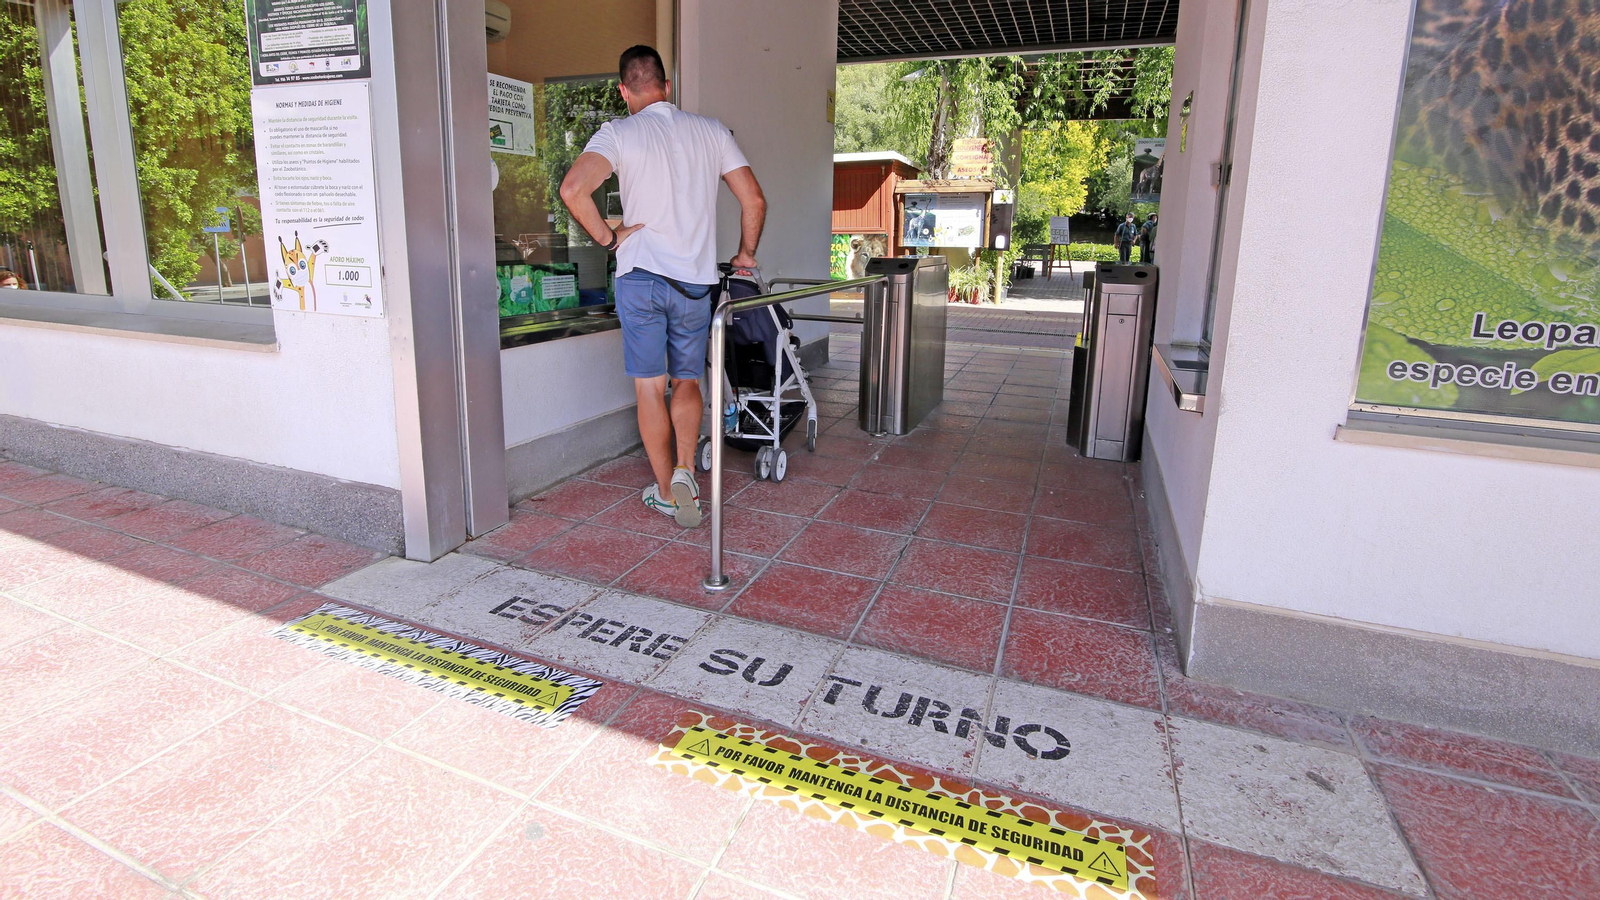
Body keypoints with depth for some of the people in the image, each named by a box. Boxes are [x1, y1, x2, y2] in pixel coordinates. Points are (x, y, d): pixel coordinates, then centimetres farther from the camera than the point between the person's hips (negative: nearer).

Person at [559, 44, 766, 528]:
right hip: (696, 280, 3)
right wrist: (745, 254, 20)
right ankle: (684, 470, -1)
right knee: (687, 380, 16)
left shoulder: (619, 133, -2)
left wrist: (606, 236, -4)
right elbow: (754, 200, 6)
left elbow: (573, 188, -18)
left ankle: (666, 491, 13)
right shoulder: (711, 130, 8)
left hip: (641, 275, -2)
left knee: (650, 387, 7)